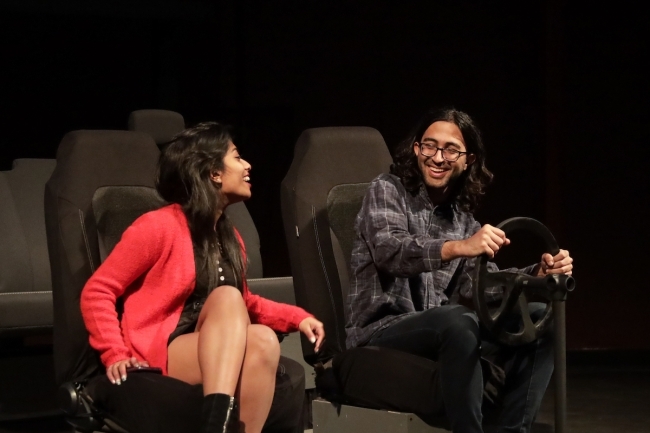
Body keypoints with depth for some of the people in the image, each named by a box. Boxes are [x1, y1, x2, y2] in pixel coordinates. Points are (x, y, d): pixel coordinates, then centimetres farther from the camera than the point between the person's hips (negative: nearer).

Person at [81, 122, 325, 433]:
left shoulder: (228, 237, 15)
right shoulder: (160, 226, -8)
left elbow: (243, 306, 28)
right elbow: (97, 292, -6)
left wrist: (297, 317, 12)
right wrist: (115, 355, -16)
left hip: (214, 356, 6)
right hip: (157, 356, -6)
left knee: (263, 340, -29)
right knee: (225, 296, -32)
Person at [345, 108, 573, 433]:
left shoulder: (462, 216, 14)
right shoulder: (387, 190, -4)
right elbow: (389, 251, -25)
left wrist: (537, 274, -12)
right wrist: (457, 247, -41)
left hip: (440, 329, 7)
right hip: (380, 330, -7)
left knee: (539, 317, -7)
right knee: (457, 321, -36)